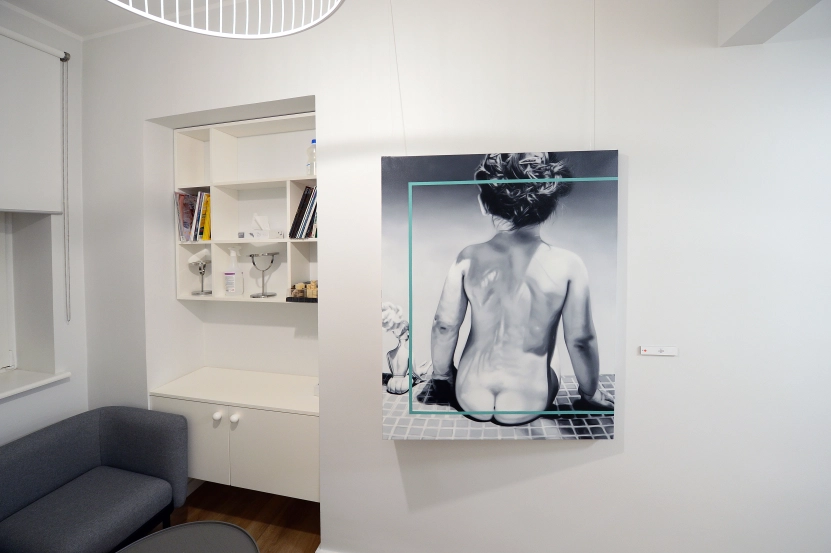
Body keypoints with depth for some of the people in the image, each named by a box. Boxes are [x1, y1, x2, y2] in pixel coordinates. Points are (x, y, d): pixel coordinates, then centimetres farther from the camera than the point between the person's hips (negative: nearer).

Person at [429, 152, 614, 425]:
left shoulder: (469, 258, -16)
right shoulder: (568, 265, -19)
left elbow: (444, 326, -9)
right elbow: (580, 340, -11)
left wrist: (442, 375, 11)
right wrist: (591, 394, 9)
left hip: (470, 396, 1)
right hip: (527, 404, 0)